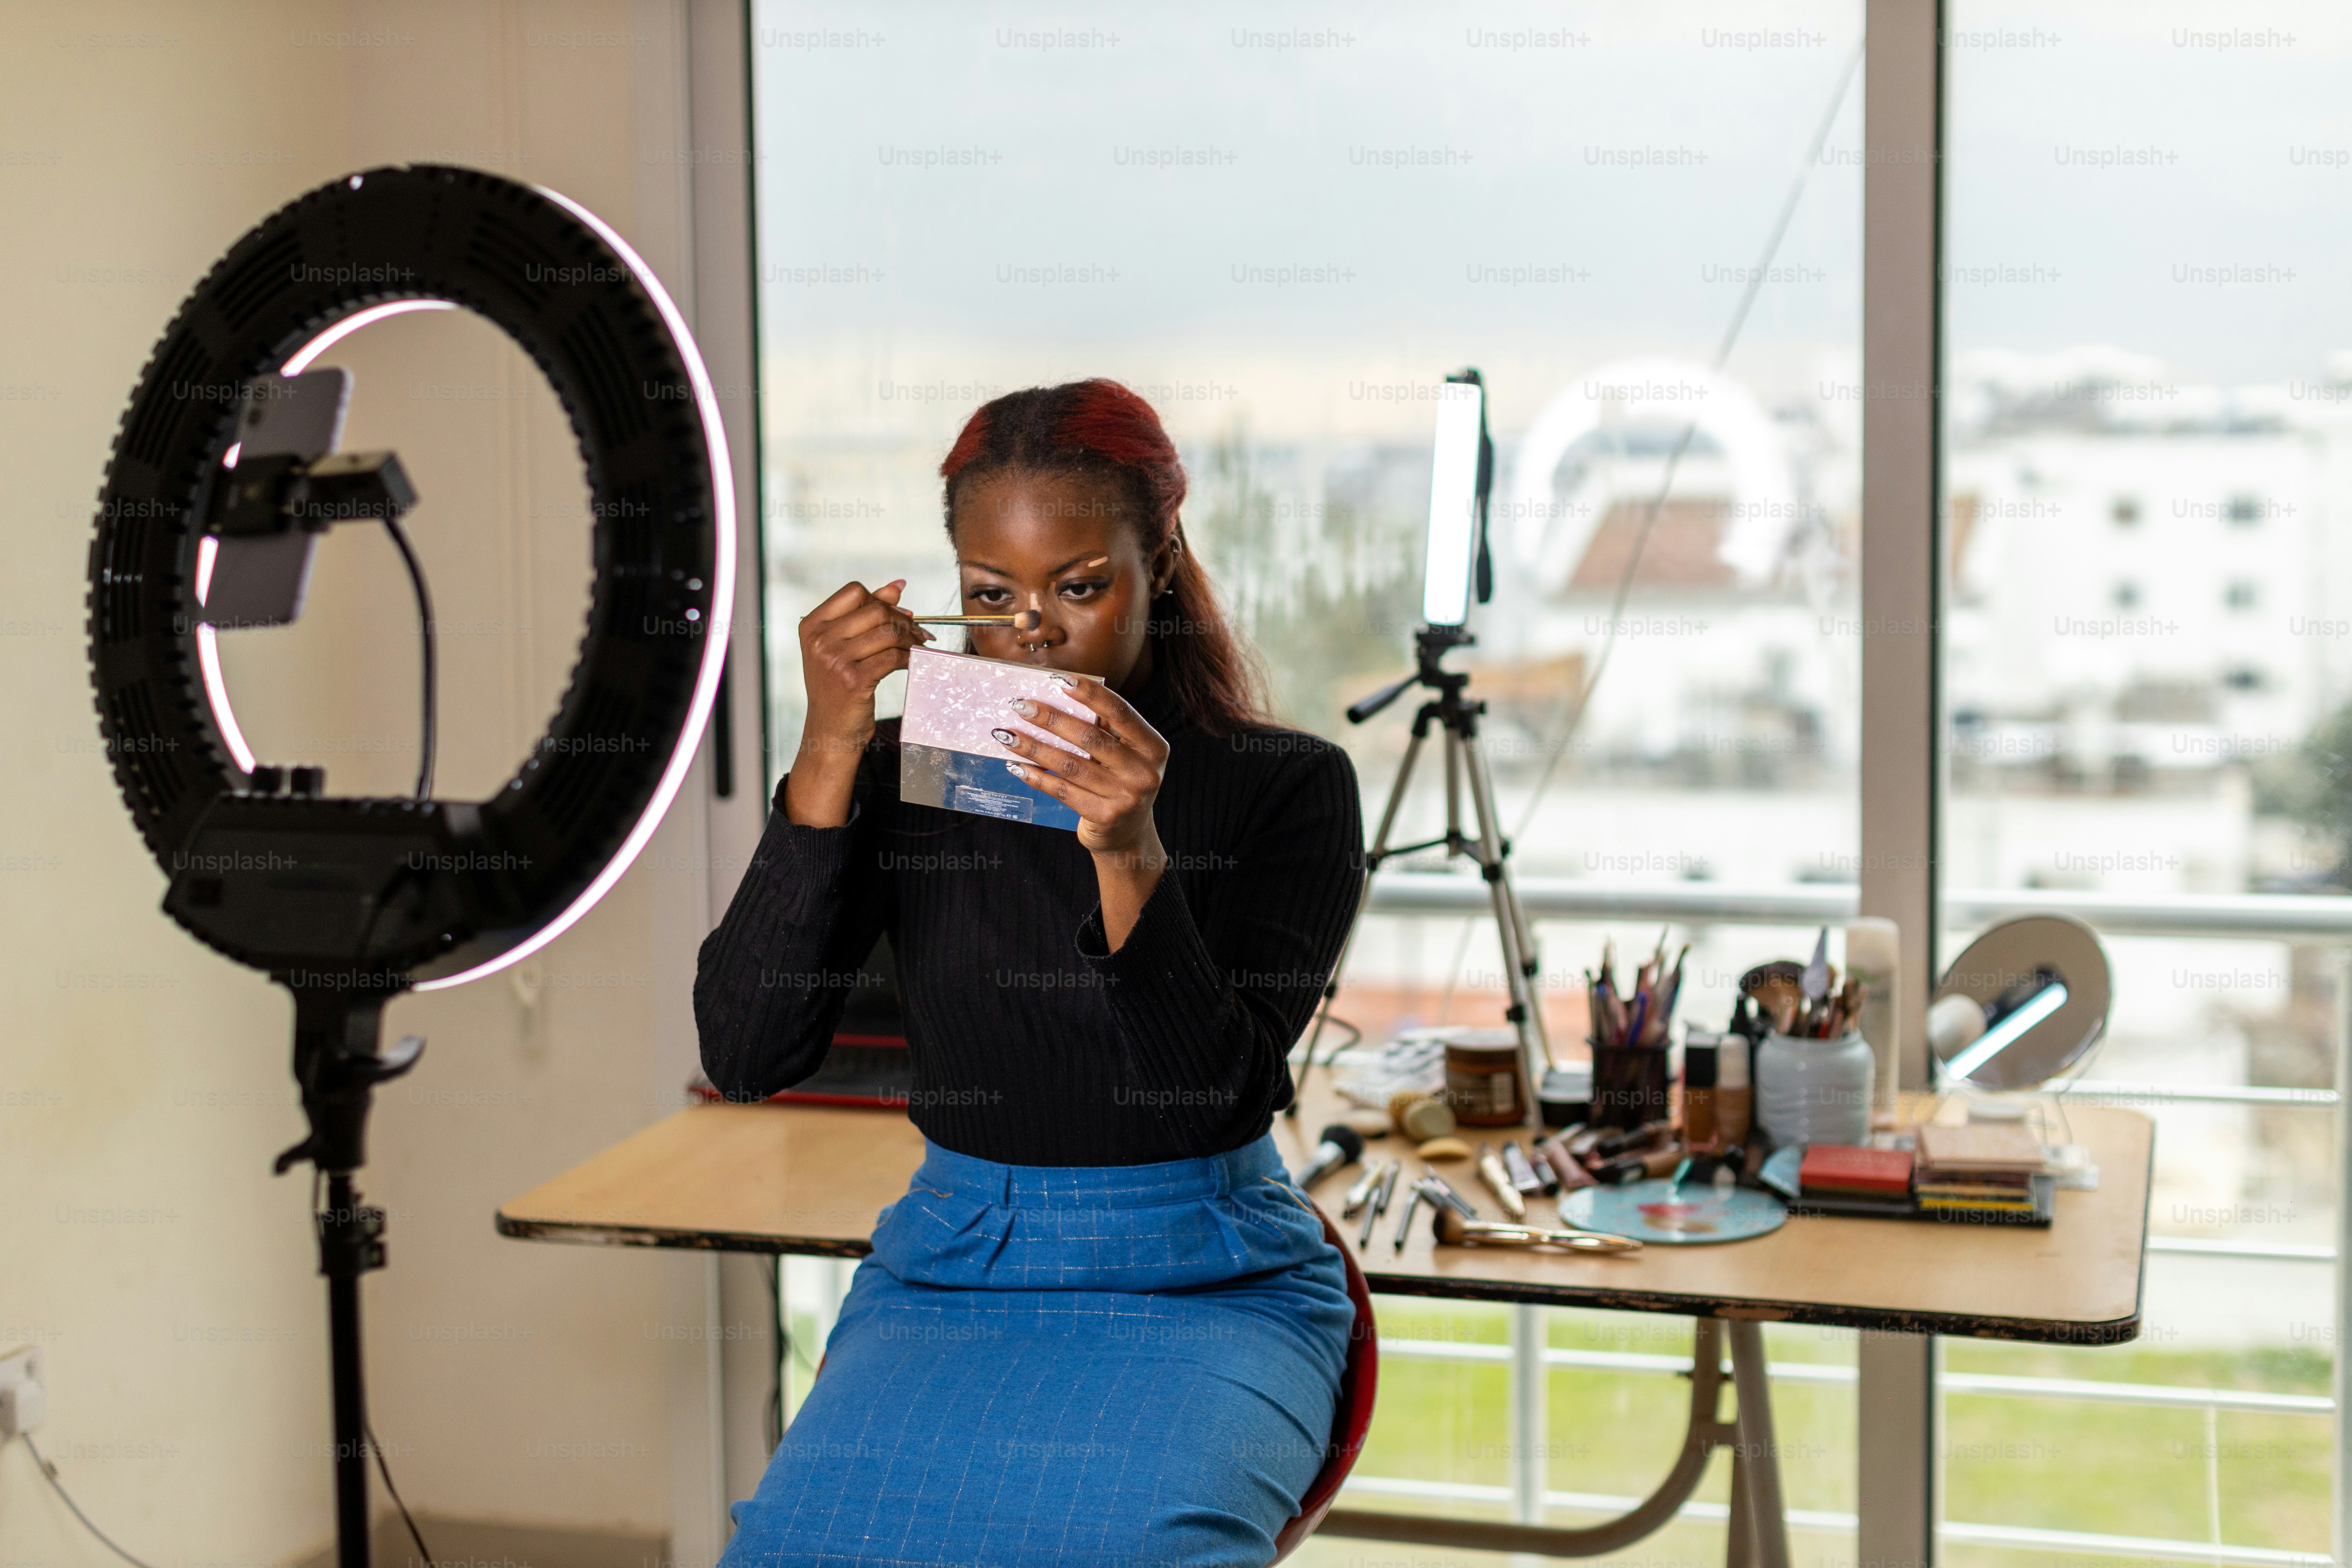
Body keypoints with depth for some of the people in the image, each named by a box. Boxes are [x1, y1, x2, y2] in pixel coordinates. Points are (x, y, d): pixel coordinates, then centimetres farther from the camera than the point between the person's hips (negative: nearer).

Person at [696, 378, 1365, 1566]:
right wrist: (827, 758, -17)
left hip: (1206, 1281, -2)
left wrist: (1131, 859, -29)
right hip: (950, 1265, 2)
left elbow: (1215, 1100, -14)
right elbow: (744, 1058, -9)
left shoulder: (1286, 787, -4)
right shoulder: (900, 776, 2)